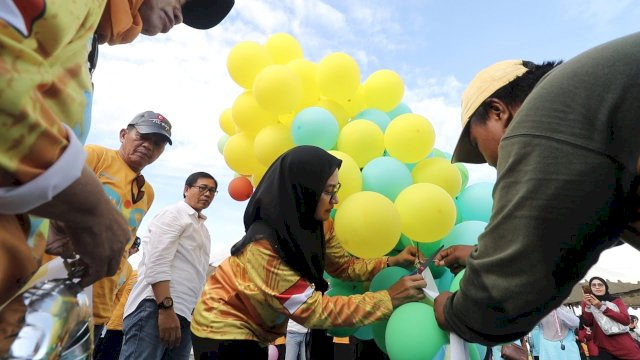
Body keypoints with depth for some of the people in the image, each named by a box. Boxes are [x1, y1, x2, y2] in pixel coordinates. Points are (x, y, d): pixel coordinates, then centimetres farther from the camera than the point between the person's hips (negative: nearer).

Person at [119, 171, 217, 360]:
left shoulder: (202, 229, 24)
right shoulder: (174, 213, 0)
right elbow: (157, 262, -13)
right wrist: (166, 307, -21)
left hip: (183, 314, 8)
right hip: (155, 307, -8)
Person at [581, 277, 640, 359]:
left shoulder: (616, 300, 8)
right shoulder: (587, 301, 5)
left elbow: (626, 319, -10)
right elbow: (587, 323, -7)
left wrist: (601, 307, -17)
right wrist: (588, 306, -20)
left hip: (624, 346, 1)